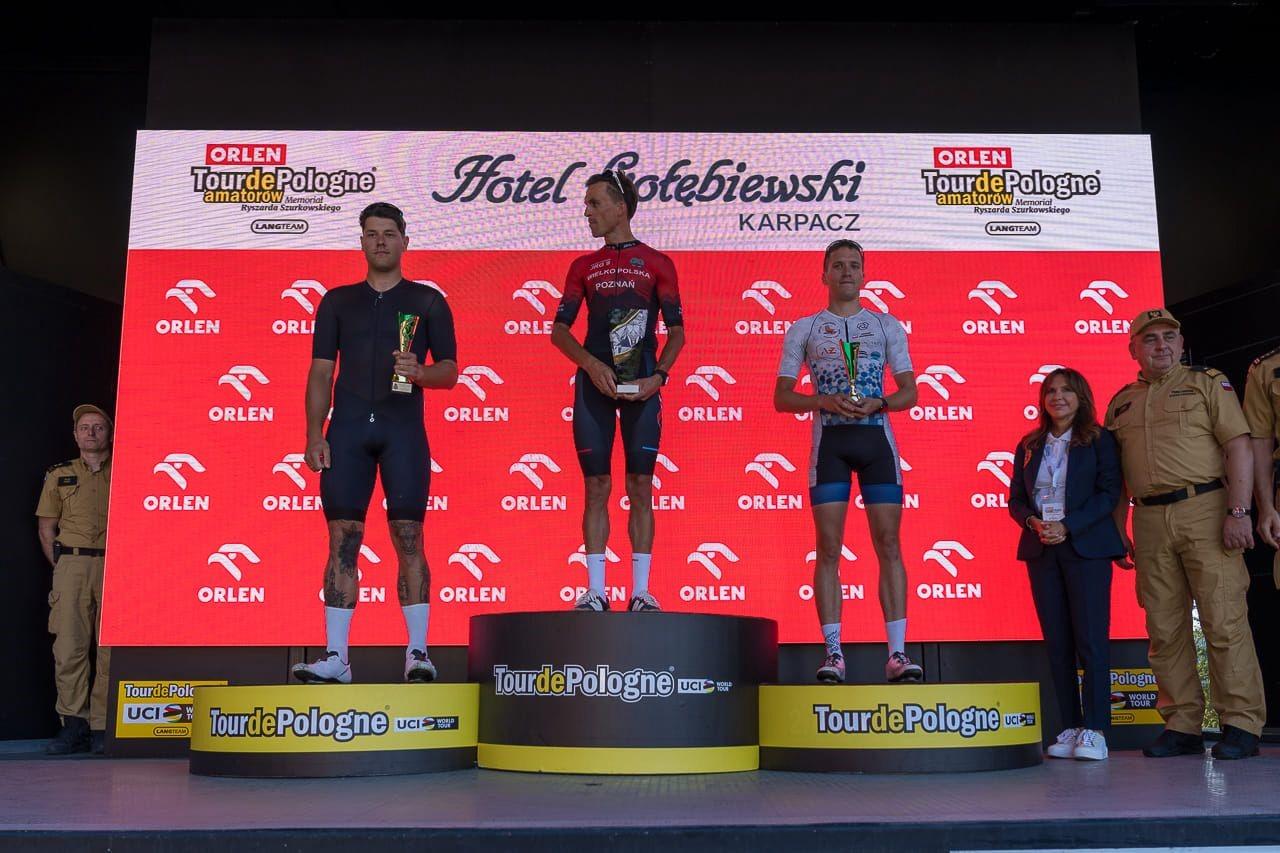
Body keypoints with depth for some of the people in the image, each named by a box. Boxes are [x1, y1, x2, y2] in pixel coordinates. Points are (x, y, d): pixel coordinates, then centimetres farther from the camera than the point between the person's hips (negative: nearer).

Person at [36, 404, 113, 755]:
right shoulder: (59, 475, 14)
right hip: (71, 564, 1)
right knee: (68, 647, -4)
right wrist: (61, 565, 6)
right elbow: (46, 528, 15)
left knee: (112, 648, -3)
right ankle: (74, 725, 3)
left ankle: (103, 728, 3)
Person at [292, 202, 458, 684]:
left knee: (409, 538, -6)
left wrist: (420, 373, -14)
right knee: (342, 540, -2)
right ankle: (335, 658, 1)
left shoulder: (427, 301, 11)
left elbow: (450, 371, 8)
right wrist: (314, 435, 1)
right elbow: (321, 372, 12)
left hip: (403, 428, -2)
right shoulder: (338, 301, 16)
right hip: (348, 428, 2)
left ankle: (417, 653, -2)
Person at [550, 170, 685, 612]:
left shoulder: (656, 263, 7)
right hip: (594, 383, 2)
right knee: (597, 486, 1)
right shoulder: (583, 266, 13)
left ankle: (640, 591, 5)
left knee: (640, 486, -1)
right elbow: (559, 329, 8)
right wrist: (592, 364, -9)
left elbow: (676, 329, 6)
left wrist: (658, 375, -9)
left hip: (641, 386, -2)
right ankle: (595, 590, 6)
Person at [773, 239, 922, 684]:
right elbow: (782, 398, 6)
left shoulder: (887, 325, 12)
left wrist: (878, 403, -11)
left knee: (888, 543, -3)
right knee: (828, 546, -4)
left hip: (877, 437, 1)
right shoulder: (804, 329, 9)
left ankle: (897, 653, -1)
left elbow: (909, 392, 9)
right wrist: (824, 401, -12)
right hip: (829, 439, -1)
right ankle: (833, 653, 0)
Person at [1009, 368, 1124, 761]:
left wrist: (1068, 526, -16)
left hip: (1086, 546, -4)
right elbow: (1016, 499, 13)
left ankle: (1095, 729, -4)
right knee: (1056, 640, 3)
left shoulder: (1099, 441, 3)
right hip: (1041, 549, 4)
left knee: (1091, 637, -6)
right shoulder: (1028, 446, 15)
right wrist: (1033, 522, -9)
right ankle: (1070, 727, 7)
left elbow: (1109, 493, -6)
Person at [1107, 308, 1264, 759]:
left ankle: (1241, 725, 0)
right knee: (1164, 627, 4)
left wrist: (1238, 511, -13)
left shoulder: (1208, 383, 7)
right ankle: (1182, 726, 11)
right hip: (1149, 522, 4)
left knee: (1224, 619, -6)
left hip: (1204, 510, -4)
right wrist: (1118, 531, 13)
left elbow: (1239, 447, -2)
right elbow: (1117, 476, 20)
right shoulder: (1121, 403, 18)